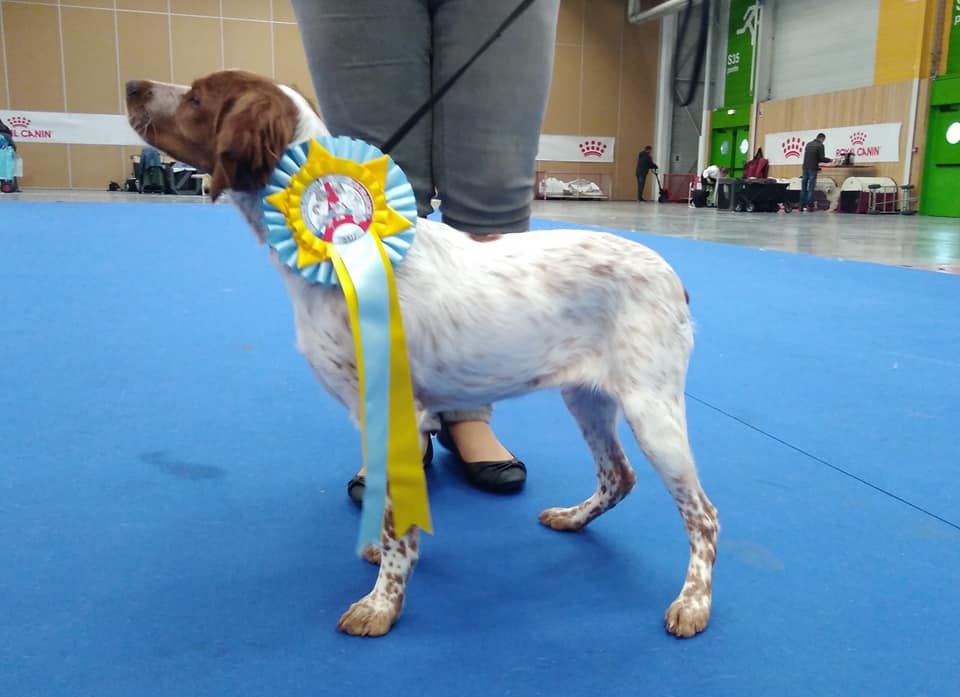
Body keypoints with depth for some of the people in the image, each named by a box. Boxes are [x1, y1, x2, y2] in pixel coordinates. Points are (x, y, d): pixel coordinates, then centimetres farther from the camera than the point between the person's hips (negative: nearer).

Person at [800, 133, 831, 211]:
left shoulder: (808, 144, 11)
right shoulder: (820, 145, -6)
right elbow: (822, 158, -9)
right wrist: (829, 160, 9)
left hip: (805, 167, 5)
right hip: (813, 168, -5)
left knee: (803, 187, 7)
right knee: (811, 188, -3)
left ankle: (802, 206, 7)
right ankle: (809, 206, -5)